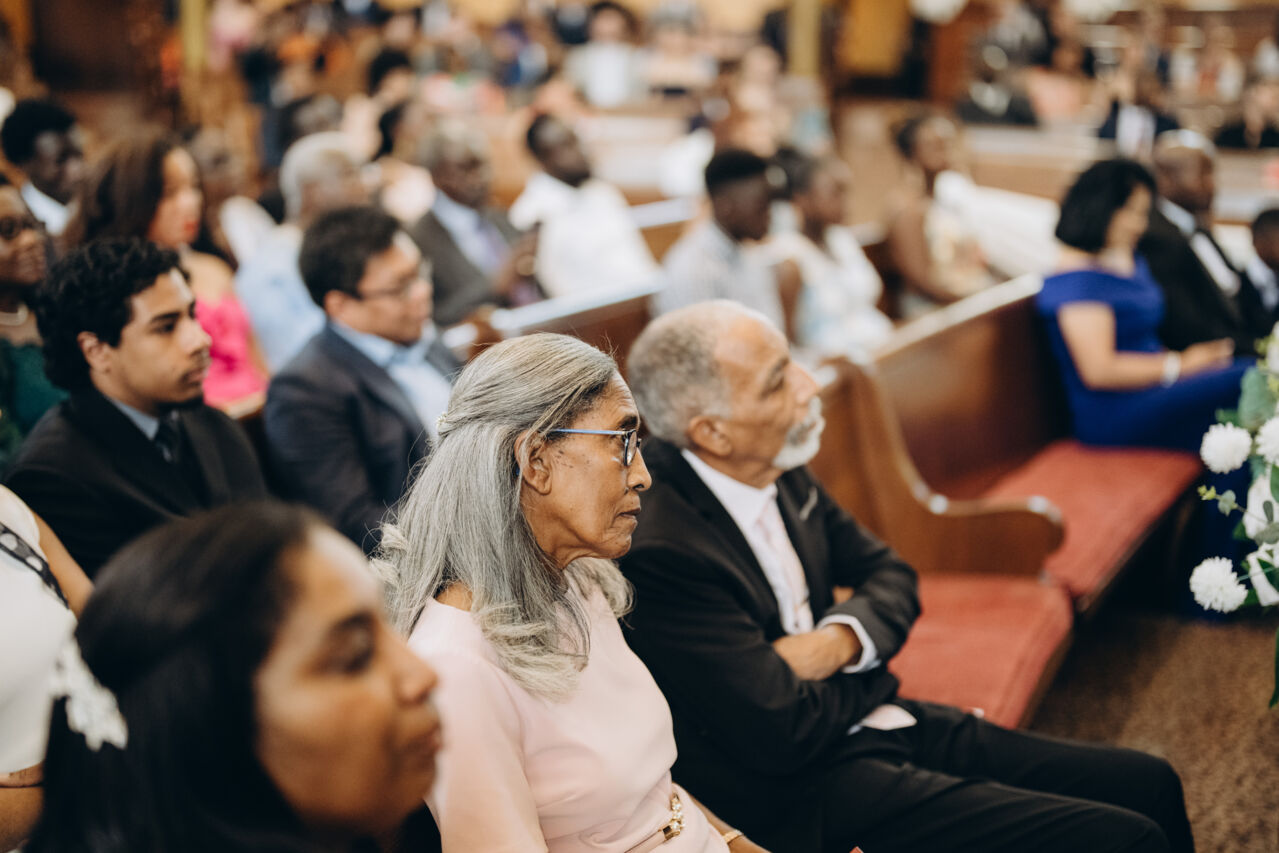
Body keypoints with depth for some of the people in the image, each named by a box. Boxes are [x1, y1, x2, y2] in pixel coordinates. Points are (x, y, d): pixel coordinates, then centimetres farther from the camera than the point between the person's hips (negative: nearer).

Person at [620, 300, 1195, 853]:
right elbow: (784, 731, -24)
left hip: (875, 722, 9)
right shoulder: (659, 552, -25)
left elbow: (889, 576, 13)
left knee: (1149, 786, 7)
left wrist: (841, 640, -10)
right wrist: (872, 671, -3)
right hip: (806, 801, -8)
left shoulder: (779, 470, 2)